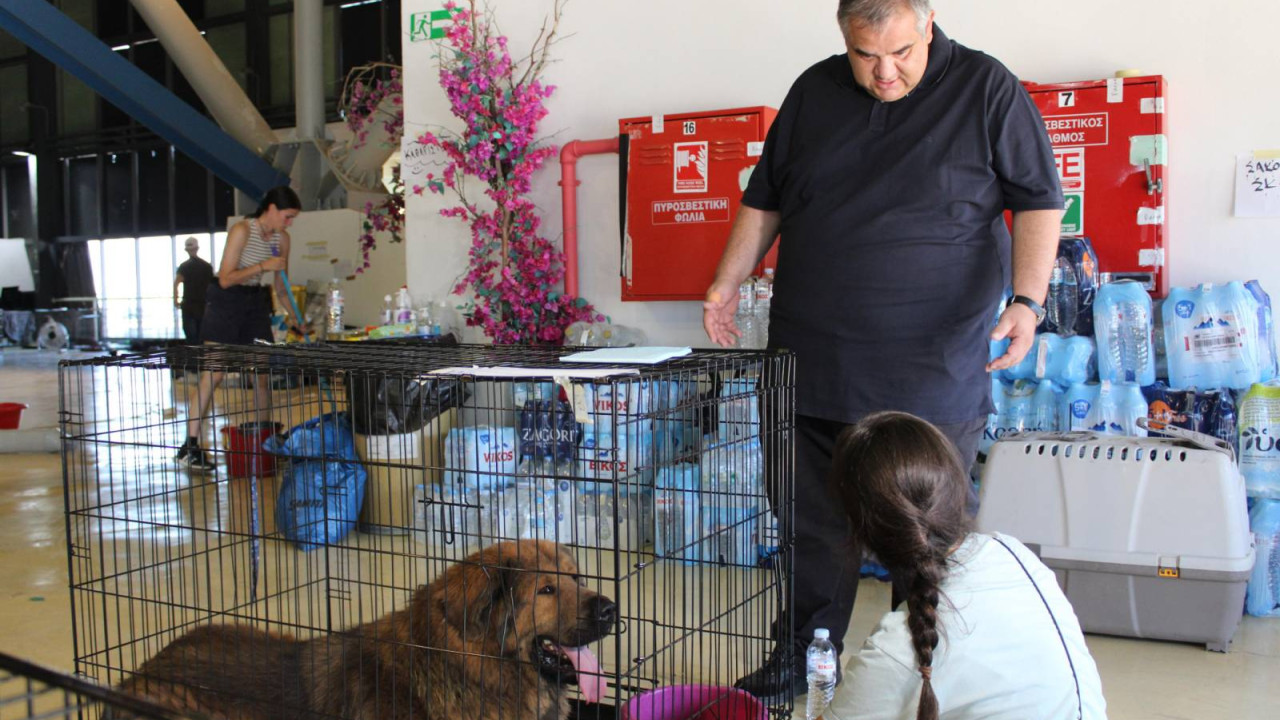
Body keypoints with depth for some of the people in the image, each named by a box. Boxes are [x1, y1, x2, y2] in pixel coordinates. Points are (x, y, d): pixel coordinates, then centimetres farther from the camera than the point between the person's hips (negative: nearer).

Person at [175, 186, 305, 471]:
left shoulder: (282, 239, 5)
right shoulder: (242, 230, -14)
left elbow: (281, 287, 12)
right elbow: (225, 278, -17)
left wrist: (297, 319, 4)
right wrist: (262, 266, -22)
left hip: (257, 304, 6)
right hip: (227, 301, -6)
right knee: (212, 374, -11)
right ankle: (190, 445, -9)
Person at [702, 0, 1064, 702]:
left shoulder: (987, 90, -1)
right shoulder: (814, 92, 10)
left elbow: (1039, 201, -2)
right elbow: (764, 199, 18)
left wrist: (1027, 300, -15)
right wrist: (727, 283, 11)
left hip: (932, 368, -3)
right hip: (814, 361, 4)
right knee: (811, 523, 11)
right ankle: (801, 659, 27)